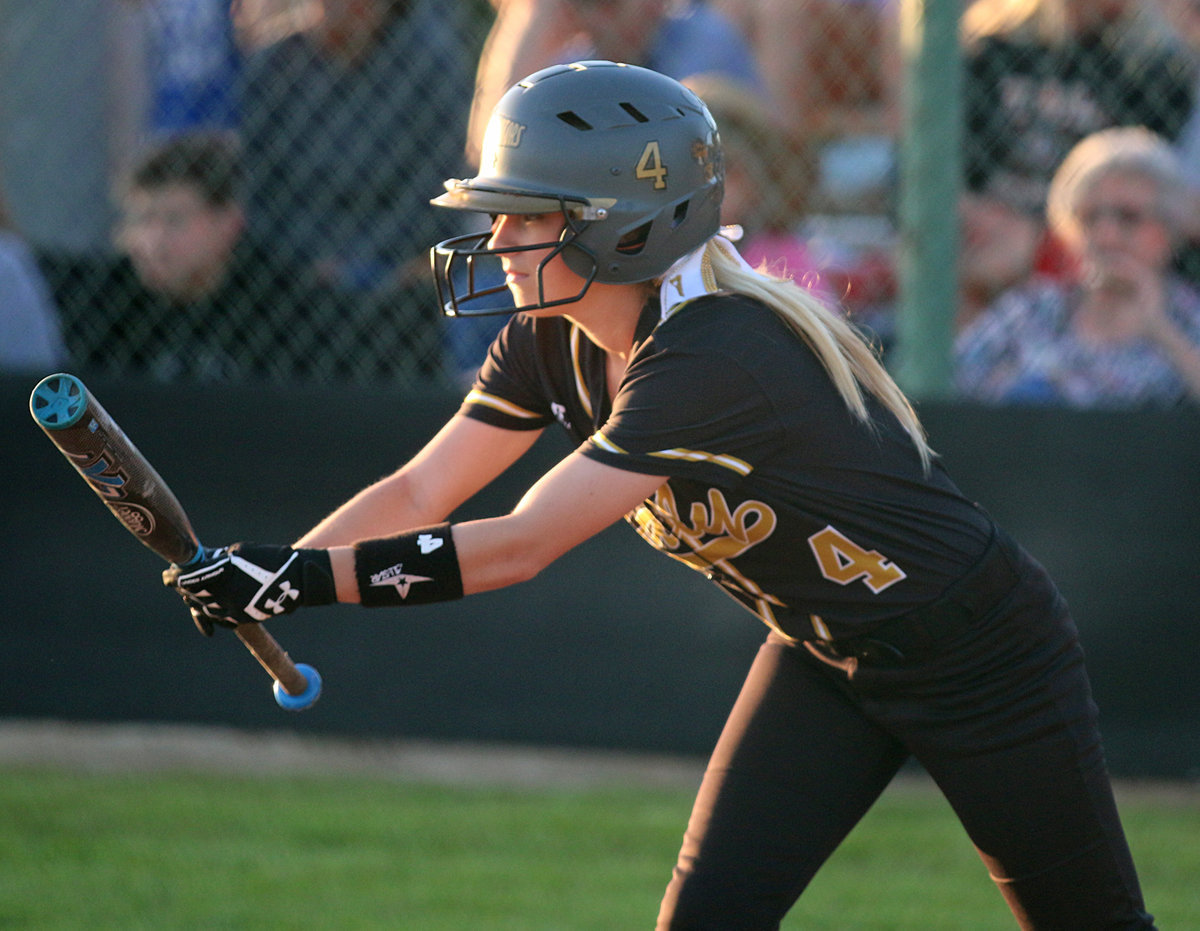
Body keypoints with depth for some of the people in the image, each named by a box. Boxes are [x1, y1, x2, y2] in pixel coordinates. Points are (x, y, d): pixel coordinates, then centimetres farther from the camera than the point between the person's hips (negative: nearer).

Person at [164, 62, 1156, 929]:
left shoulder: (714, 353, -34)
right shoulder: (556, 340, -7)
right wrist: (260, 579, -23)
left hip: (979, 651, -8)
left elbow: (517, 547, -36)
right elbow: (421, 492, -7)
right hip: (823, 653, 8)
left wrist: (302, 578, -37)